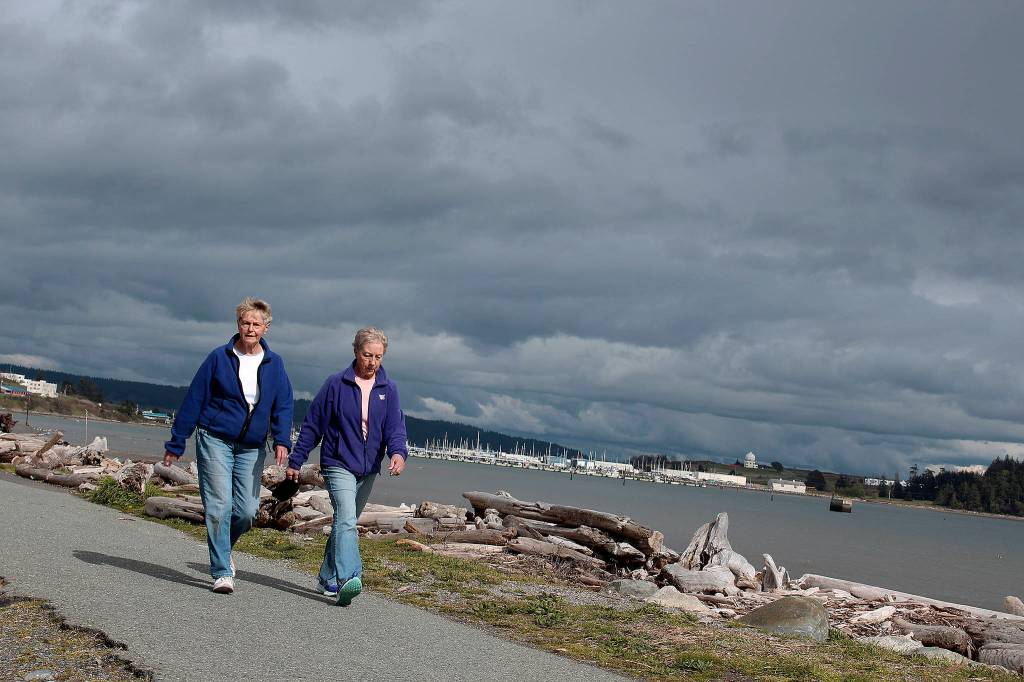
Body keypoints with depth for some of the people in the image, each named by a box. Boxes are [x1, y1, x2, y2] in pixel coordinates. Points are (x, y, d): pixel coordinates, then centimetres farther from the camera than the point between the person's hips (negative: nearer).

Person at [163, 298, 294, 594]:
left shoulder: (274, 364, 5)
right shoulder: (219, 358, -2)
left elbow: (283, 405, 6)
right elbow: (193, 400, 1)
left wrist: (282, 440, -12)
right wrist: (175, 444, 2)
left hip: (252, 447, 3)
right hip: (215, 440, -3)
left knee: (247, 511, 3)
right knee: (219, 507, -8)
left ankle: (222, 550, 32)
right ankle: (222, 572, 0)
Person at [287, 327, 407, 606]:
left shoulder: (388, 389, 5)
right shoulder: (336, 384, -3)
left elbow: (395, 426, -2)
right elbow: (312, 425, 1)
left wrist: (398, 452, -24)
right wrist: (295, 461, 2)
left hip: (368, 470, 5)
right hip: (338, 465, -4)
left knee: (346, 522, 15)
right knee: (346, 520, -22)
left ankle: (327, 578, 29)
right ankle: (348, 579, -35)